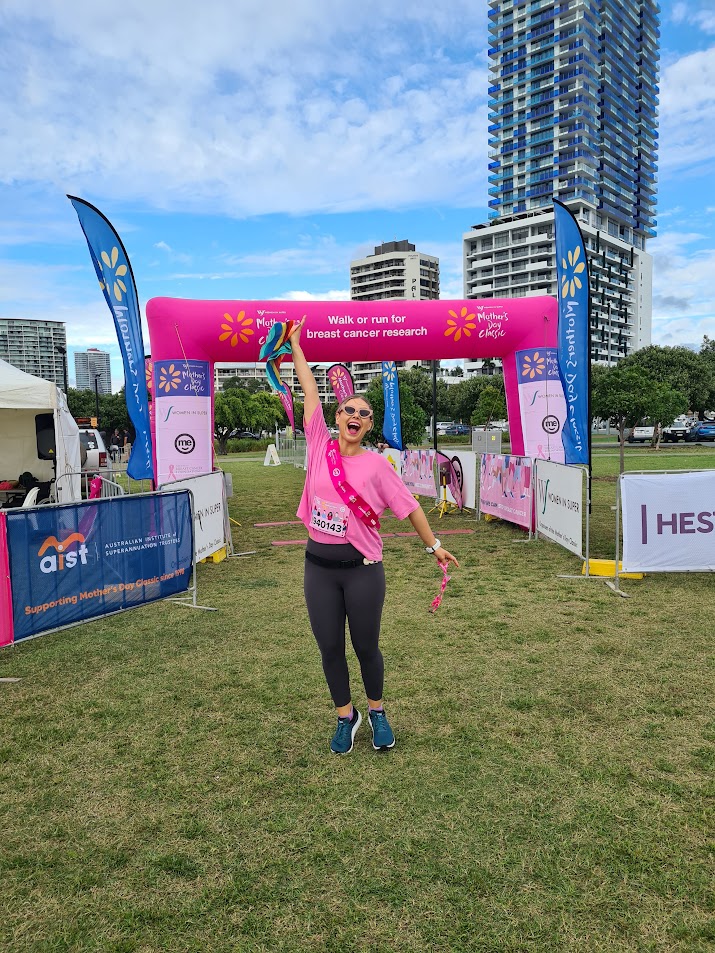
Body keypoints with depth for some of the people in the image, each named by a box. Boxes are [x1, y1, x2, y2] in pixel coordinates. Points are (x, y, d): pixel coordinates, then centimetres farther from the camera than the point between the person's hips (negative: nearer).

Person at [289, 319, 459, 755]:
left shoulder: (376, 463, -6)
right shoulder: (320, 445, -1)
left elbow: (409, 506, 0)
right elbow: (310, 389, 3)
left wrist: (434, 545, 4)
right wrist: (295, 346, 9)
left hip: (362, 569, -2)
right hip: (319, 567, 2)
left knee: (366, 647, 11)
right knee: (330, 648, 12)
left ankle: (377, 712, 36)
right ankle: (346, 716, 33)